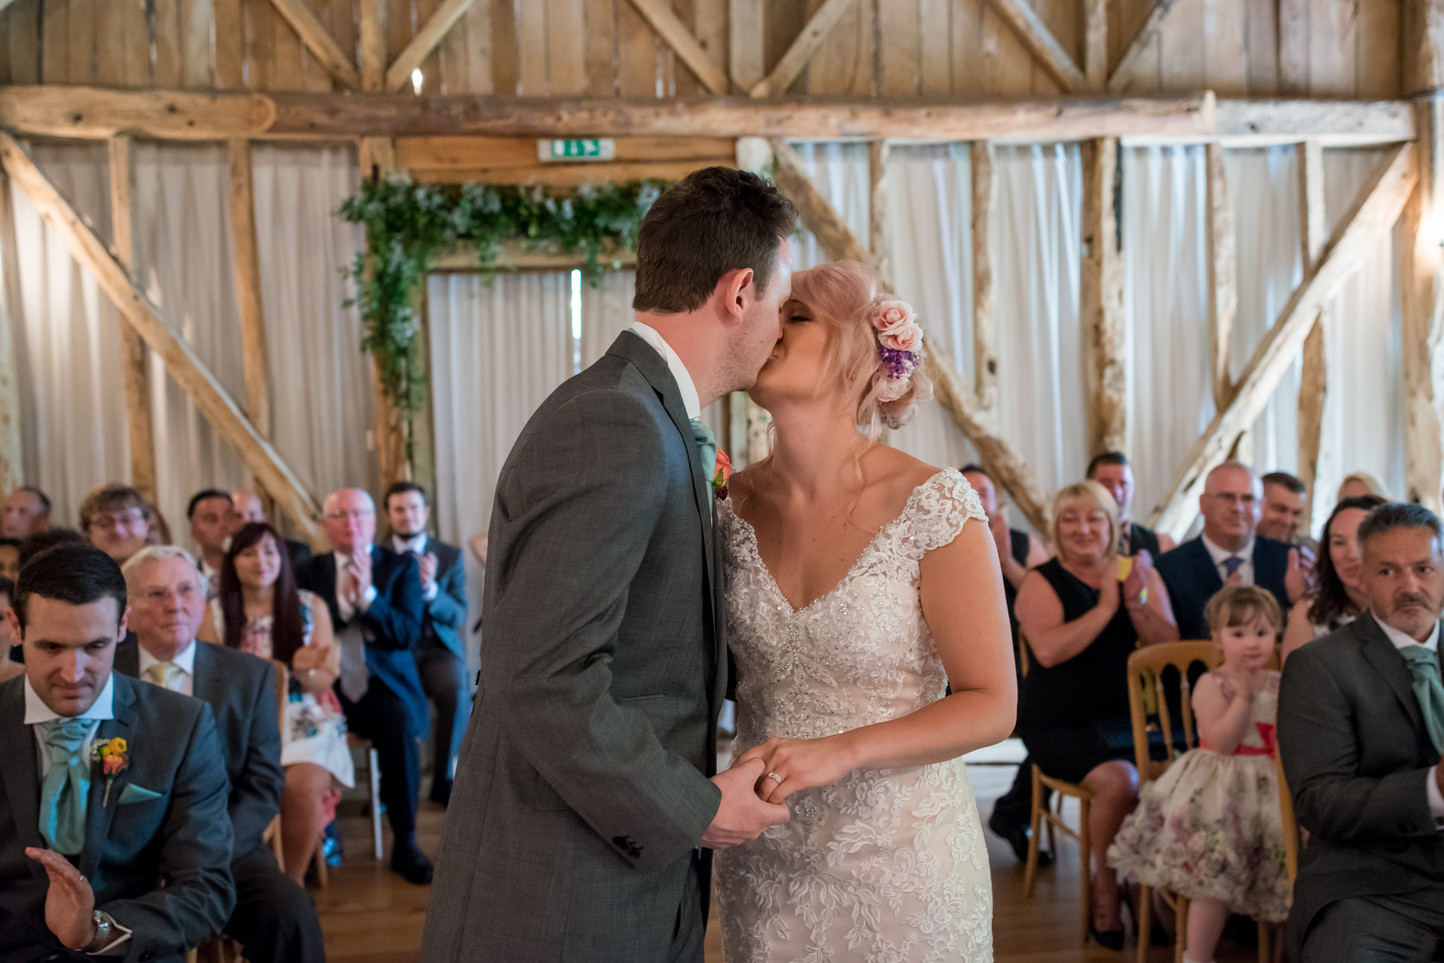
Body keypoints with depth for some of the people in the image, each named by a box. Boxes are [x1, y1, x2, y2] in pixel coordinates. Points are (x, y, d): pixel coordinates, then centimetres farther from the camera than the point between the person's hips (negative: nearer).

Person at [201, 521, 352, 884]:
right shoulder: (215, 613, 7)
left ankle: (293, 881, -9)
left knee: (303, 787, -30)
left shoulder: (311, 608, 8)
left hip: (304, 724, 0)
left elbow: (324, 682, 7)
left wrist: (303, 670, -18)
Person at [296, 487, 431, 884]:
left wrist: (367, 596, -15)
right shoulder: (310, 571, 13)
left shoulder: (401, 566, 8)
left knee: (399, 723, -33)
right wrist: (343, 600, -10)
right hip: (329, 687, 1)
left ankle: (405, 844, -18)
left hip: (385, 687, -1)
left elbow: (409, 634, -3)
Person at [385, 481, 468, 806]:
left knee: (456, 691, -32)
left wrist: (430, 589, -17)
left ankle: (444, 782, -15)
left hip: (438, 648, 1)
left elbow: (458, 617, 1)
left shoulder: (450, 556, 11)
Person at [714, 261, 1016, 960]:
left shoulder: (932, 505, -16)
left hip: (898, 856, -4)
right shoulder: (733, 504, -3)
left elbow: (991, 705, -13)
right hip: (763, 855, 4)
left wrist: (840, 752, -24)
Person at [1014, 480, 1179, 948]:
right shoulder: (1042, 581, 0)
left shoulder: (1141, 575, 13)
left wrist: (1136, 603, -12)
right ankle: (1106, 891, -6)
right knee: (1119, 781, -30)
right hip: (1060, 725, -4)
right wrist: (1106, 606, -12)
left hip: (1127, 717, 4)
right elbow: (1049, 650, -18)